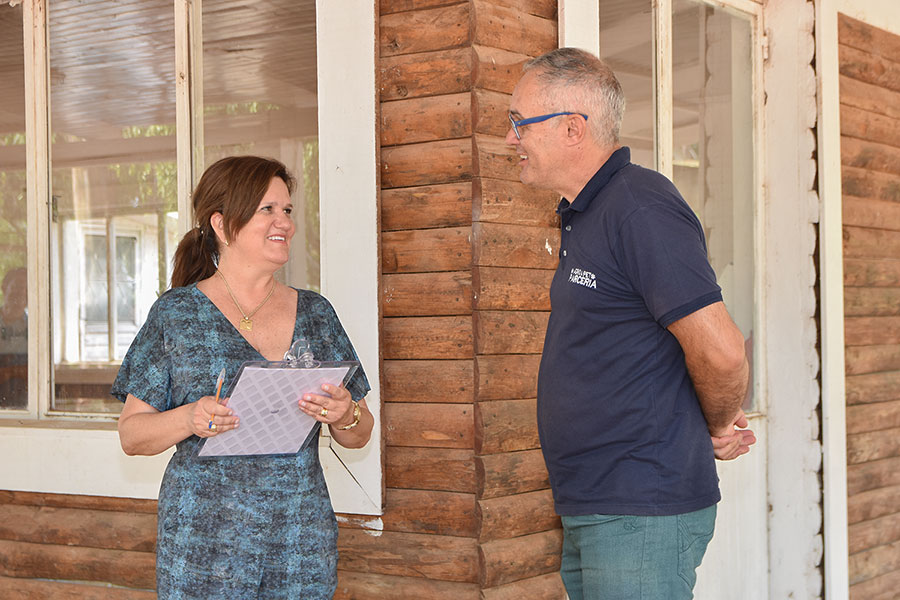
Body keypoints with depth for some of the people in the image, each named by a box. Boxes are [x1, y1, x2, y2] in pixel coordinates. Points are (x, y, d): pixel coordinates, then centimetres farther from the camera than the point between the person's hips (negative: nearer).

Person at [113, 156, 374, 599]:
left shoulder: (315, 313, 10)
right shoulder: (176, 313, 1)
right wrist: (190, 419, -19)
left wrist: (344, 416, -10)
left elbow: (360, 435, 13)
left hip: (302, 543, 3)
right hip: (204, 542, -3)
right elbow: (132, 434, 0)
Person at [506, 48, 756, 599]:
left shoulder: (640, 208, -17)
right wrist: (720, 422, 11)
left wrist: (719, 428, -3)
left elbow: (721, 352, -22)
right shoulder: (585, 216, 16)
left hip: (643, 513, -10)